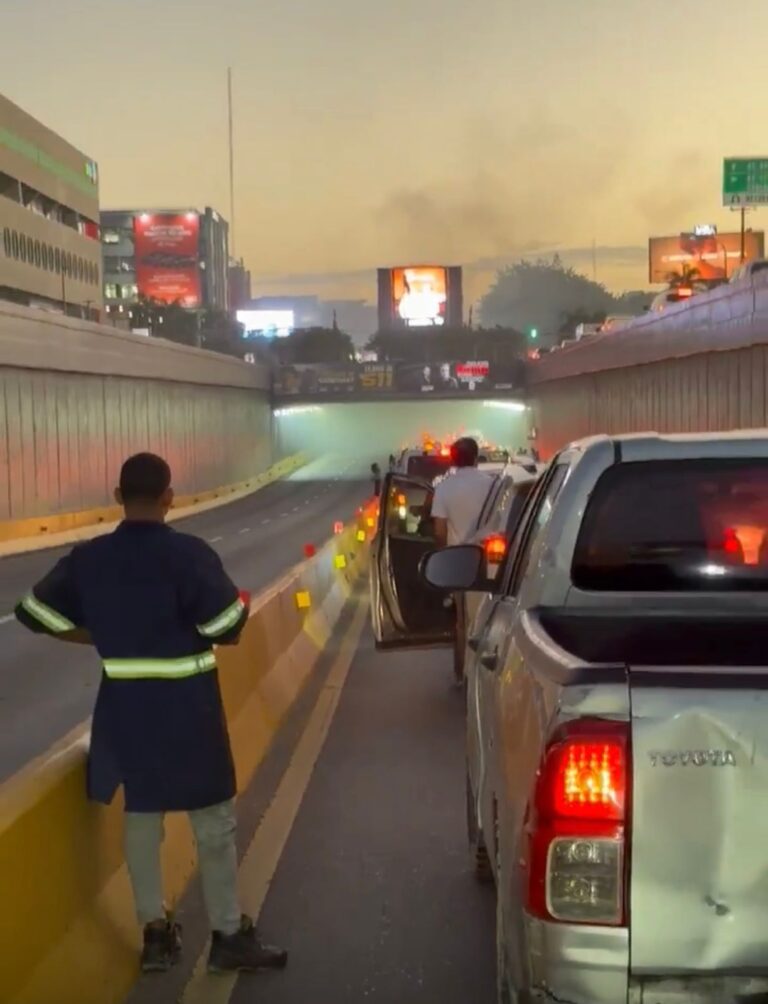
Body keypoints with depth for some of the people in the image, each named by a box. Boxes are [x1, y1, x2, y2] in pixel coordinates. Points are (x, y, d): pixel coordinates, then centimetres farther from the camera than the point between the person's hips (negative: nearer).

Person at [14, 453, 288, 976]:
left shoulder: (87, 557, -2)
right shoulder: (189, 553, -15)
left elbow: (37, 613, 3)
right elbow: (228, 628, -19)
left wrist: (104, 637, 9)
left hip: (124, 702, 4)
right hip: (186, 704, -4)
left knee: (141, 814, 18)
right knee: (214, 821, 9)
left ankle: (155, 932, 26)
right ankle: (229, 936, 18)